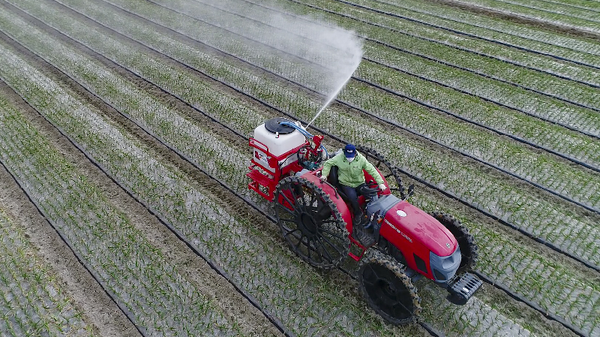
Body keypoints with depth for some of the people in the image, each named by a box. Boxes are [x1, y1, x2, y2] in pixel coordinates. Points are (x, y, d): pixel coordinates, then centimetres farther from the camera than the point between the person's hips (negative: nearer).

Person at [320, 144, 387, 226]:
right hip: (346, 184, -2)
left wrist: (380, 182, -16)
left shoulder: (361, 159, -9)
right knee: (353, 197, -28)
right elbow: (328, 163, 2)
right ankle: (358, 213, 0)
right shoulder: (339, 157, -9)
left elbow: (371, 170, -8)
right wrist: (324, 174, -14)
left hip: (359, 183, 2)